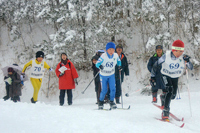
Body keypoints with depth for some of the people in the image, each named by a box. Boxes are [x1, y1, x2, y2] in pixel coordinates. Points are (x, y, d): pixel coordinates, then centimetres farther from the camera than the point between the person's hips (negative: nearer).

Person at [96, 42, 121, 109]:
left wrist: (119, 66, -7)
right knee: (104, 90, -2)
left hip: (111, 75, 3)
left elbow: (118, 61, 11)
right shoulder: (103, 56, -21)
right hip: (103, 75, -3)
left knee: (113, 89, -10)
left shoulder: (116, 55, -10)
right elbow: (97, 63, -19)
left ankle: (112, 102, 6)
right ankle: (100, 102, 20)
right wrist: (99, 66, -41)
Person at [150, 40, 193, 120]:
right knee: (169, 90, -27)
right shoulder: (166, 56, -22)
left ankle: (163, 97, 42)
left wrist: (187, 62, -42)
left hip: (175, 78, 4)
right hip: (166, 76, -4)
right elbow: (156, 65, -10)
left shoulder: (183, 58, -17)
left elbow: (191, 68, -21)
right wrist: (152, 77, -8)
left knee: (173, 96, 7)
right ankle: (165, 110, -28)